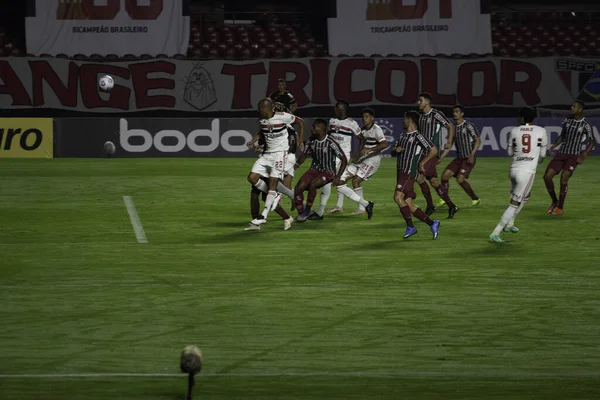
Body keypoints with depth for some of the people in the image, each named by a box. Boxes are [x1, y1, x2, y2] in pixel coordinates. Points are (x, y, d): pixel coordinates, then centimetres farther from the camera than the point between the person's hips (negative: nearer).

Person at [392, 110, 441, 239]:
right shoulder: (402, 136, 19)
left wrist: (422, 163, -9)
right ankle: (432, 224, 8)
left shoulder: (418, 136, -7)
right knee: (409, 205, 3)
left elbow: (434, 150, -10)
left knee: (398, 197, -23)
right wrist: (396, 150, 1)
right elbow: (393, 153, 24)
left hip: (410, 173, -9)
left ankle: (410, 227, -17)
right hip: (401, 172, 9)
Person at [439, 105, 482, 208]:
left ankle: (475, 199, -5)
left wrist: (472, 154, -22)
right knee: (444, 175, -4)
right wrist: (439, 159, 14)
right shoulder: (454, 128, 13)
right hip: (459, 158, 7)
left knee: (460, 179, -20)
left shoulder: (468, 126, -8)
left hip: (468, 158, -7)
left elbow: (478, 140, -12)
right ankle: (445, 199, 12)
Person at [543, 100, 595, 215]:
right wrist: (554, 145, 4)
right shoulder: (567, 121, 9)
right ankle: (554, 201, 16)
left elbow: (591, 143, -3)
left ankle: (560, 207, -11)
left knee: (564, 177, -23)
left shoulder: (585, 125, -6)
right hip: (562, 154, 5)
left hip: (574, 156, -5)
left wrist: (584, 155, -15)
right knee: (547, 176, -6)